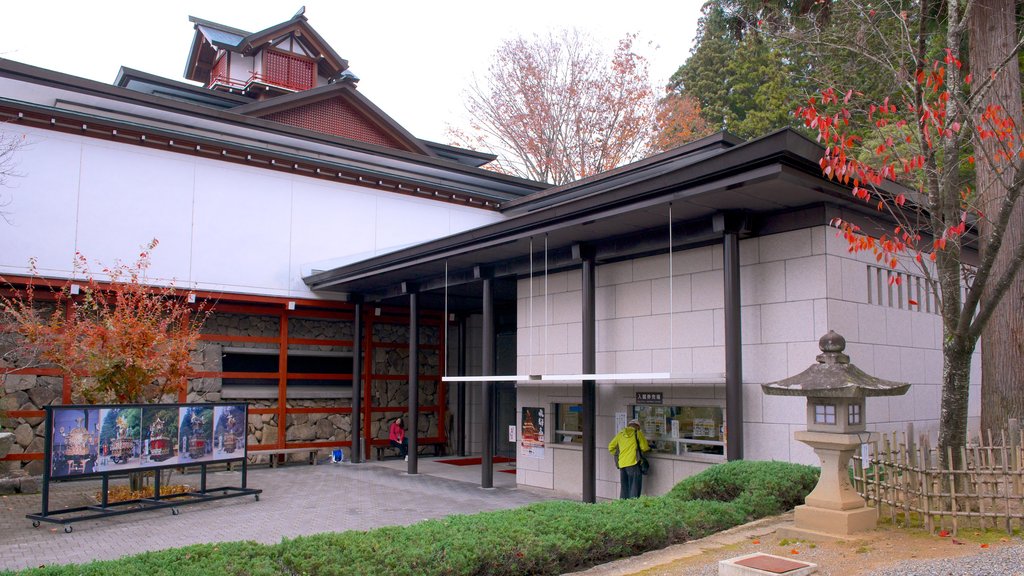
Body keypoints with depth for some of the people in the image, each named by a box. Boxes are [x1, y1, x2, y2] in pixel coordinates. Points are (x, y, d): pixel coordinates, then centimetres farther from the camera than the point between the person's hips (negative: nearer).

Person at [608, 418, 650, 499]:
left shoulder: (620, 434, 13)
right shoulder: (638, 433, 1)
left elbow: (611, 447, 14)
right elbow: (644, 448, 3)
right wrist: (649, 448, 24)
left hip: (622, 464, 5)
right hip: (633, 463, -5)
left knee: (624, 487, 13)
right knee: (635, 486, 0)